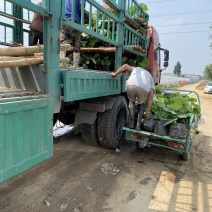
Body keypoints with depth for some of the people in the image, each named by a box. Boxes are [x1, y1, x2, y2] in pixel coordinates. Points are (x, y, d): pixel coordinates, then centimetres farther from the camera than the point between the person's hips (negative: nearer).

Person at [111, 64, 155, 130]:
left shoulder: (135, 69, 41)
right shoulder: (151, 78, 35)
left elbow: (125, 66, 19)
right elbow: (151, 97, 24)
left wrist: (115, 74, 21)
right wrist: (148, 111, 26)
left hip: (130, 85, 0)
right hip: (144, 88, 0)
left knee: (131, 102, 30)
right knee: (141, 104, 30)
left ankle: (131, 123, 21)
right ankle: (138, 125, 21)